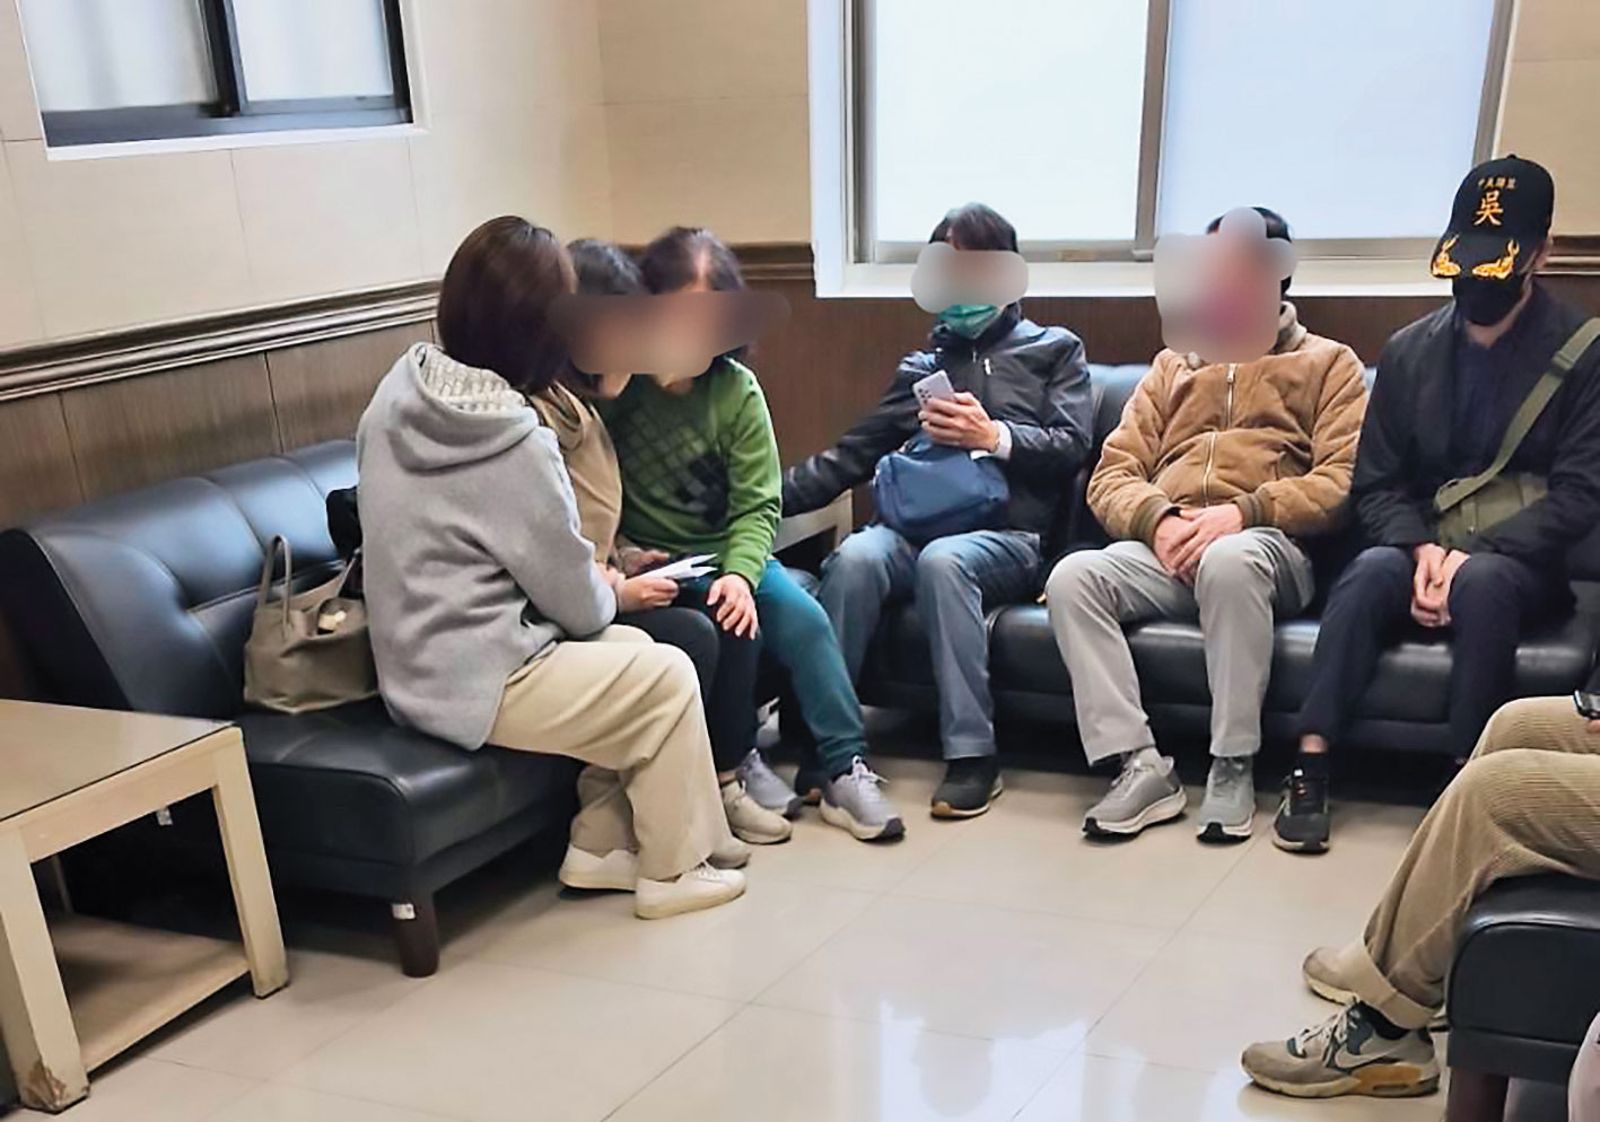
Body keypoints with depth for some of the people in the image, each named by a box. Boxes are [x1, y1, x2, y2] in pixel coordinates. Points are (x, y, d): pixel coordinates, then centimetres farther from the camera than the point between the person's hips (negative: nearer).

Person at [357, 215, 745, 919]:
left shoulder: (399, 390, 0)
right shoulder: (517, 447, -24)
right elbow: (579, 605, -14)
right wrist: (610, 593, 9)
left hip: (415, 663, 9)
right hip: (474, 686, -8)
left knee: (632, 650, 18)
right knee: (668, 675, 2)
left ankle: (600, 844, 23)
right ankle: (675, 870, 16)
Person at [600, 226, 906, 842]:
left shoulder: (736, 388, -3)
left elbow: (756, 505, -5)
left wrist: (740, 572, -22)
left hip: (727, 551, 3)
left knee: (804, 617, -17)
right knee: (730, 625, -26)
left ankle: (846, 769, -7)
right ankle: (733, 766, -5)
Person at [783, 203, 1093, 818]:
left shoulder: (1054, 350, 20)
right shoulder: (923, 366, 26)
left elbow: (1072, 448, 7)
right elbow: (855, 453, 19)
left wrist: (994, 437, -9)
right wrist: (774, 492, 5)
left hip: (1011, 534, -3)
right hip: (918, 524, 3)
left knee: (943, 559, -37)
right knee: (856, 555, -31)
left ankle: (971, 754, -31)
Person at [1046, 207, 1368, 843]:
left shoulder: (1327, 363, 17)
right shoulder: (1173, 366, 28)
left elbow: (1342, 482, -1)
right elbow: (1111, 477, 15)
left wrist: (1242, 512, -17)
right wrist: (1159, 519, -8)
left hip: (1269, 546, -3)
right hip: (1162, 550, 4)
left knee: (1228, 560, -39)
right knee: (1072, 577, -27)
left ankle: (1233, 769, -26)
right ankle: (1141, 767, -27)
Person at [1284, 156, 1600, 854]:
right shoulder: (1410, 350, 8)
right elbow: (1374, 485, 6)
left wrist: (1472, 555, -21)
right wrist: (1423, 548, -15)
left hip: (1520, 565, -2)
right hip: (1423, 553, 2)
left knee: (1482, 582, -36)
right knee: (1372, 569, -31)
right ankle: (1310, 769, -34)